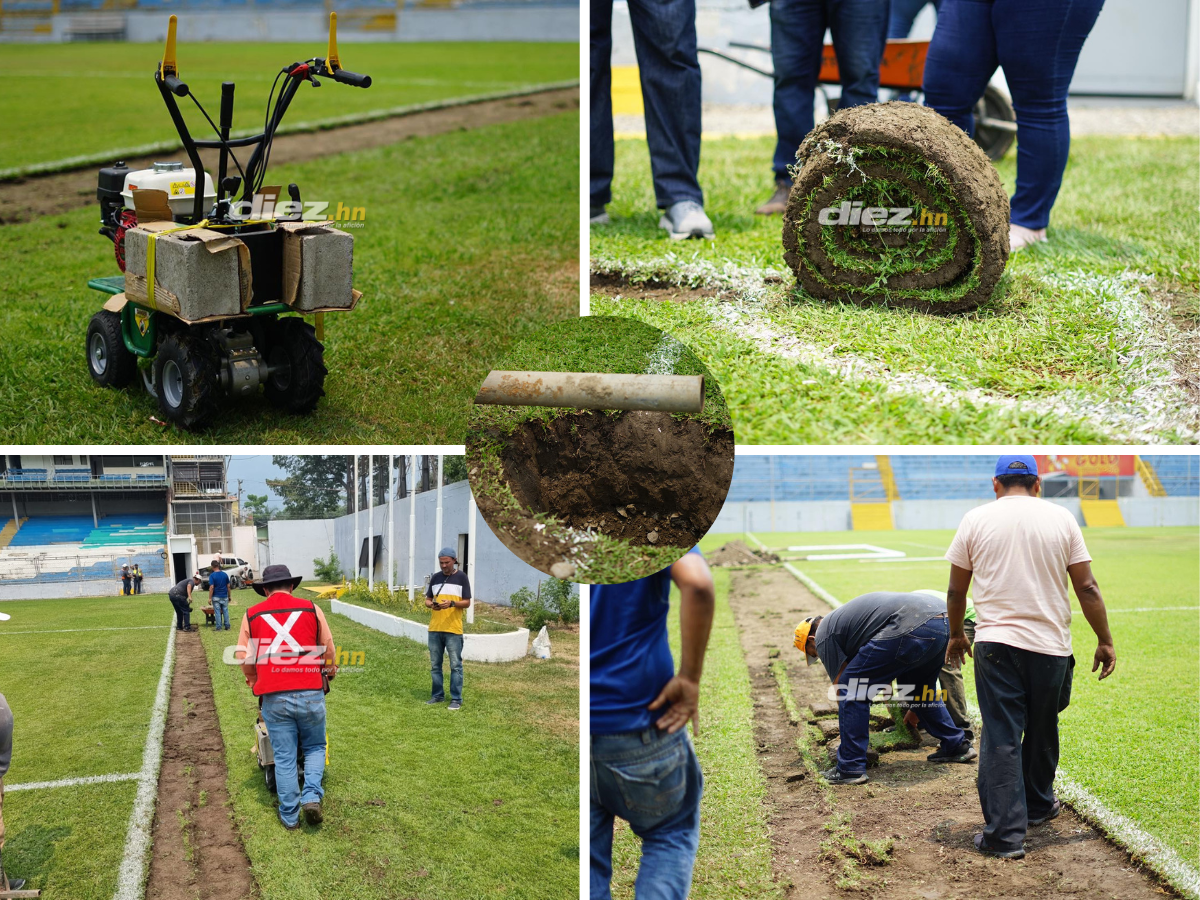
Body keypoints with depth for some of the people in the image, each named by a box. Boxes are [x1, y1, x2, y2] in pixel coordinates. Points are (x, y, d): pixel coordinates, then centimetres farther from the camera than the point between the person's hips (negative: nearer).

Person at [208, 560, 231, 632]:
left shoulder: (212, 575, -10)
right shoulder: (225, 574, 2)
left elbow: (211, 587, -15)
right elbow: (228, 586, 5)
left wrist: (210, 598, -11)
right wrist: (229, 596, 15)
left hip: (216, 597, -3)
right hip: (224, 596, 3)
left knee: (217, 612, 1)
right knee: (225, 611, 9)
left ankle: (219, 627, 1)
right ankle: (227, 626, 11)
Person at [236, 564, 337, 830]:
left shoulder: (252, 615, 7)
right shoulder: (311, 609, 5)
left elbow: (243, 658, 8)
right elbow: (328, 650, 12)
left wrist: (255, 681, 27)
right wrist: (328, 671, 33)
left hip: (274, 697, 1)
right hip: (310, 693, -1)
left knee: (284, 758, 10)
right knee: (315, 747, 18)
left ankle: (289, 816, 16)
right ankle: (312, 796, -2)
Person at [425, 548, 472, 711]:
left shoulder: (461, 578, 0)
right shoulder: (435, 578, 11)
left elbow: (467, 602, -2)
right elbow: (427, 600, 15)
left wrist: (452, 603, -20)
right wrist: (432, 604, -9)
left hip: (453, 629, -4)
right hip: (434, 629, 5)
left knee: (455, 665, -3)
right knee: (435, 665, 11)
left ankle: (456, 699, 1)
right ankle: (438, 695, 22)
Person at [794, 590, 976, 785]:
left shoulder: (824, 636, 11)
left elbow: (840, 687, 12)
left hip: (911, 628, -10)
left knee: (852, 686, 1)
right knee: (919, 689, 34)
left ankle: (850, 768, 3)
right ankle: (957, 745, 40)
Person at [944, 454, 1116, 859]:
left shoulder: (976, 519, 3)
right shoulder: (1060, 517, 3)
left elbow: (956, 590, 7)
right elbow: (1087, 587, 1)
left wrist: (956, 635, 22)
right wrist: (1105, 641, 9)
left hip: (995, 644, -1)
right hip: (1050, 644, 1)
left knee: (1000, 739, -1)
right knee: (1043, 731, 20)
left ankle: (1006, 833, -5)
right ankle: (1038, 806, 37)